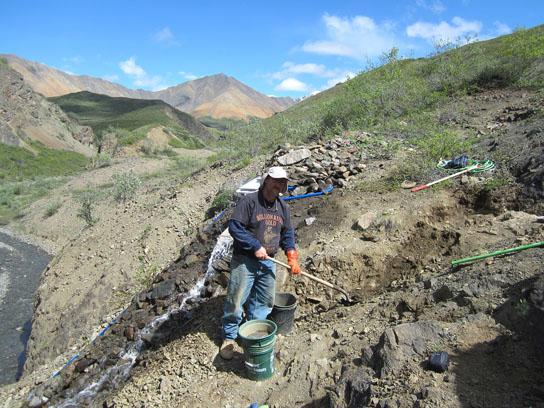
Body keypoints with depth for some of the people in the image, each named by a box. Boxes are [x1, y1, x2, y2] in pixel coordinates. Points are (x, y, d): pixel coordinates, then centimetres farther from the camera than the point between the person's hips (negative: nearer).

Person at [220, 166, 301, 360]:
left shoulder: (282, 207, 9)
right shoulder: (249, 201, -12)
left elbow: (287, 233, 16)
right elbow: (234, 227, -18)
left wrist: (292, 258, 5)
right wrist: (256, 246, -18)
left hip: (268, 263, 6)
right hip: (245, 261, -6)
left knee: (265, 302, 15)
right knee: (236, 300, 1)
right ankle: (228, 337, 21)